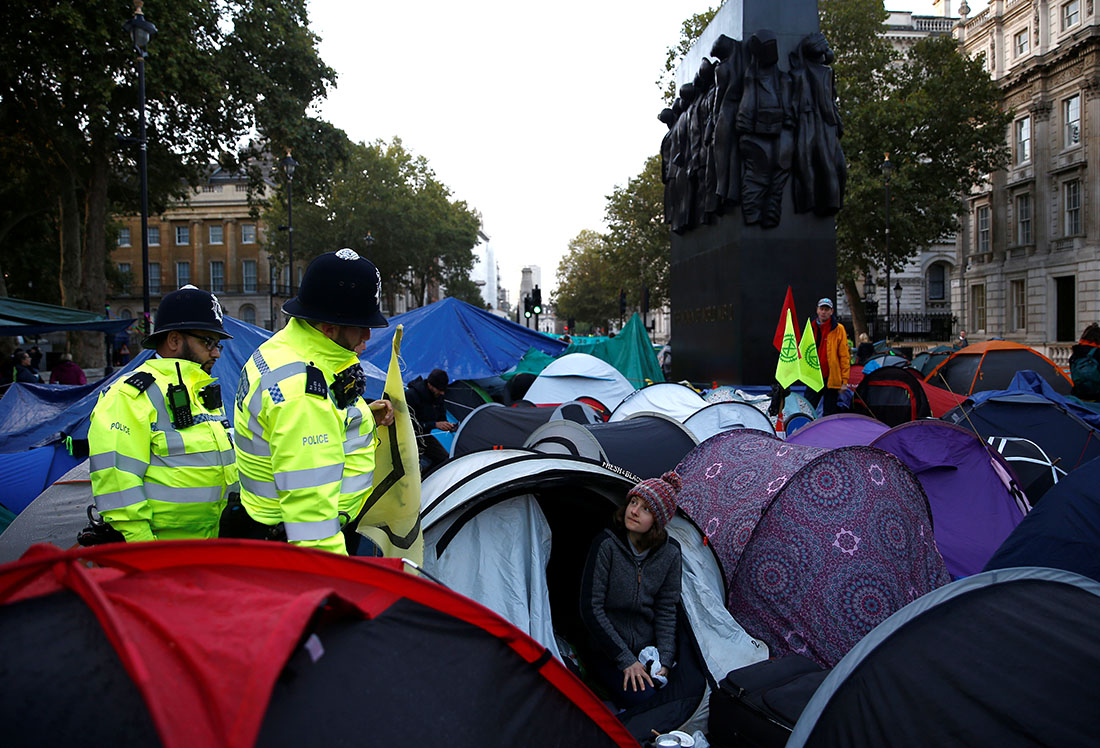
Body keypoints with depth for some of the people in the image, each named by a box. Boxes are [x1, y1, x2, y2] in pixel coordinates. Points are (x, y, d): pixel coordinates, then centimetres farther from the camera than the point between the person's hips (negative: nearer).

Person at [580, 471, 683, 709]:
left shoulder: (669, 554, -4)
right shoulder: (607, 545, -16)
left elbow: (666, 611, 3)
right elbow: (591, 609, -15)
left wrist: (664, 661, -7)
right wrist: (625, 659, -15)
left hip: (648, 650, 4)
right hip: (609, 653, -4)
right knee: (644, 701, -26)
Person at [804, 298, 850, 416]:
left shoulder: (838, 329, -2)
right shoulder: (811, 327, 10)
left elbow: (844, 356, -4)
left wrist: (844, 380, -8)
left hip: (831, 379, -3)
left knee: (829, 414, 4)